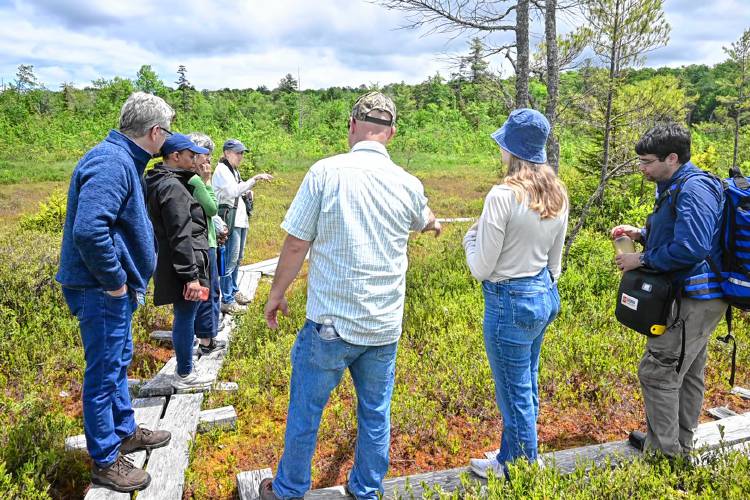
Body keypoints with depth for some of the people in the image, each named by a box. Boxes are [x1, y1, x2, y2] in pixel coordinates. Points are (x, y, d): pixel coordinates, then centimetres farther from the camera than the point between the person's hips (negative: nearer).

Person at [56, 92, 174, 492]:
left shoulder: (122, 159, 10)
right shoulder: (112, 163, -23)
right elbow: (88, 231, -33)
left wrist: (139, 263, 15)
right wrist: (115, 281, -23)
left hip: (113, 287, 11)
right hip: (102, 291, -10)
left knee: (118, 362, 22)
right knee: (104, 373, 3)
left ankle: (125, 432, 41)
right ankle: (105, 462, 19)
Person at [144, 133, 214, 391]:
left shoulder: (159, 183, 15)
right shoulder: (172, 186, -18)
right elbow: (180, 236, -22)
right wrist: (191, 276, -21)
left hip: (169, 263, 11)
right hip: (183, 265, -11)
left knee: (184, 317, 19)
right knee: (185, 317, 1)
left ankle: (185, 367, 33)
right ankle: (184, 374, 15)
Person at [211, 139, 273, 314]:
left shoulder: (234, 170, 19)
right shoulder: (222, 170, -9)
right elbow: (233, 191, -24)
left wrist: (248, 193, 4)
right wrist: (254, 179, -26)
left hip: (240, 219, 10)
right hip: (229, 220, -10)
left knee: (237, 258, 17)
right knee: (230, 260, -9)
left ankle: (234, 291, 30)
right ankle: (227, 301, -5)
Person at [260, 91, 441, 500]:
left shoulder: (326, 172, -13)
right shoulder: (408, 184, -1)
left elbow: (297, 243, -11)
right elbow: (424, 221, 22)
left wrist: (276, 293, 6)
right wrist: (434, 224, 48)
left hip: (330, 322, -3)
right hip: (384, 326, 3)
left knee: (305, 410, 15)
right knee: (375, 412, 19)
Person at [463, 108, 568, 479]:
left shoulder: (503, 195, -21)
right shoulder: (558, 194, 2)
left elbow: (481, 268, -16)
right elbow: (554, 258, 12)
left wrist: (471, 237, 2)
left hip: (511, 302, -9)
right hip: (545, 294, 9)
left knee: (515, 395, 9)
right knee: (525, 386, 22)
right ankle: (510, 458, 41)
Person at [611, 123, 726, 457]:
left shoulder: (693, 189, -21)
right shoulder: (677, 186, 12)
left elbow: (691, 248, -29)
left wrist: (642, 260, -18)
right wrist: (640, 234, 7)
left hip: (695, 300, -11)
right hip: (695, 296, 11)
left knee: (658, 370, -5)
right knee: (686, 371, 19)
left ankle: (663, 452, 8)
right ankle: (680, 445, 33)